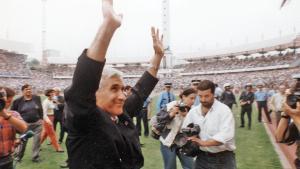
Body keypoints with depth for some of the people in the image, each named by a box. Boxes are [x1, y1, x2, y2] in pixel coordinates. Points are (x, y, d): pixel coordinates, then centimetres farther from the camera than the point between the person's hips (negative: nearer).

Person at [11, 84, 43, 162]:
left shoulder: (37, 98, 1)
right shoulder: (18, 101, -5)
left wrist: (41, 118, 6)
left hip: (37, 123, 2)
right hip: (25, 124, -2)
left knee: (37, 140, 4)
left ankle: (35, 157, 17)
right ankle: (18, 156, 30)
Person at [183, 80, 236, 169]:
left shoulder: (224, 110, -14)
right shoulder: (193, 111, 1)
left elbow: (226, 135, -26)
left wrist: (203, 142, -32)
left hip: (223, 158, -4)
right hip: (202, 157, 4)